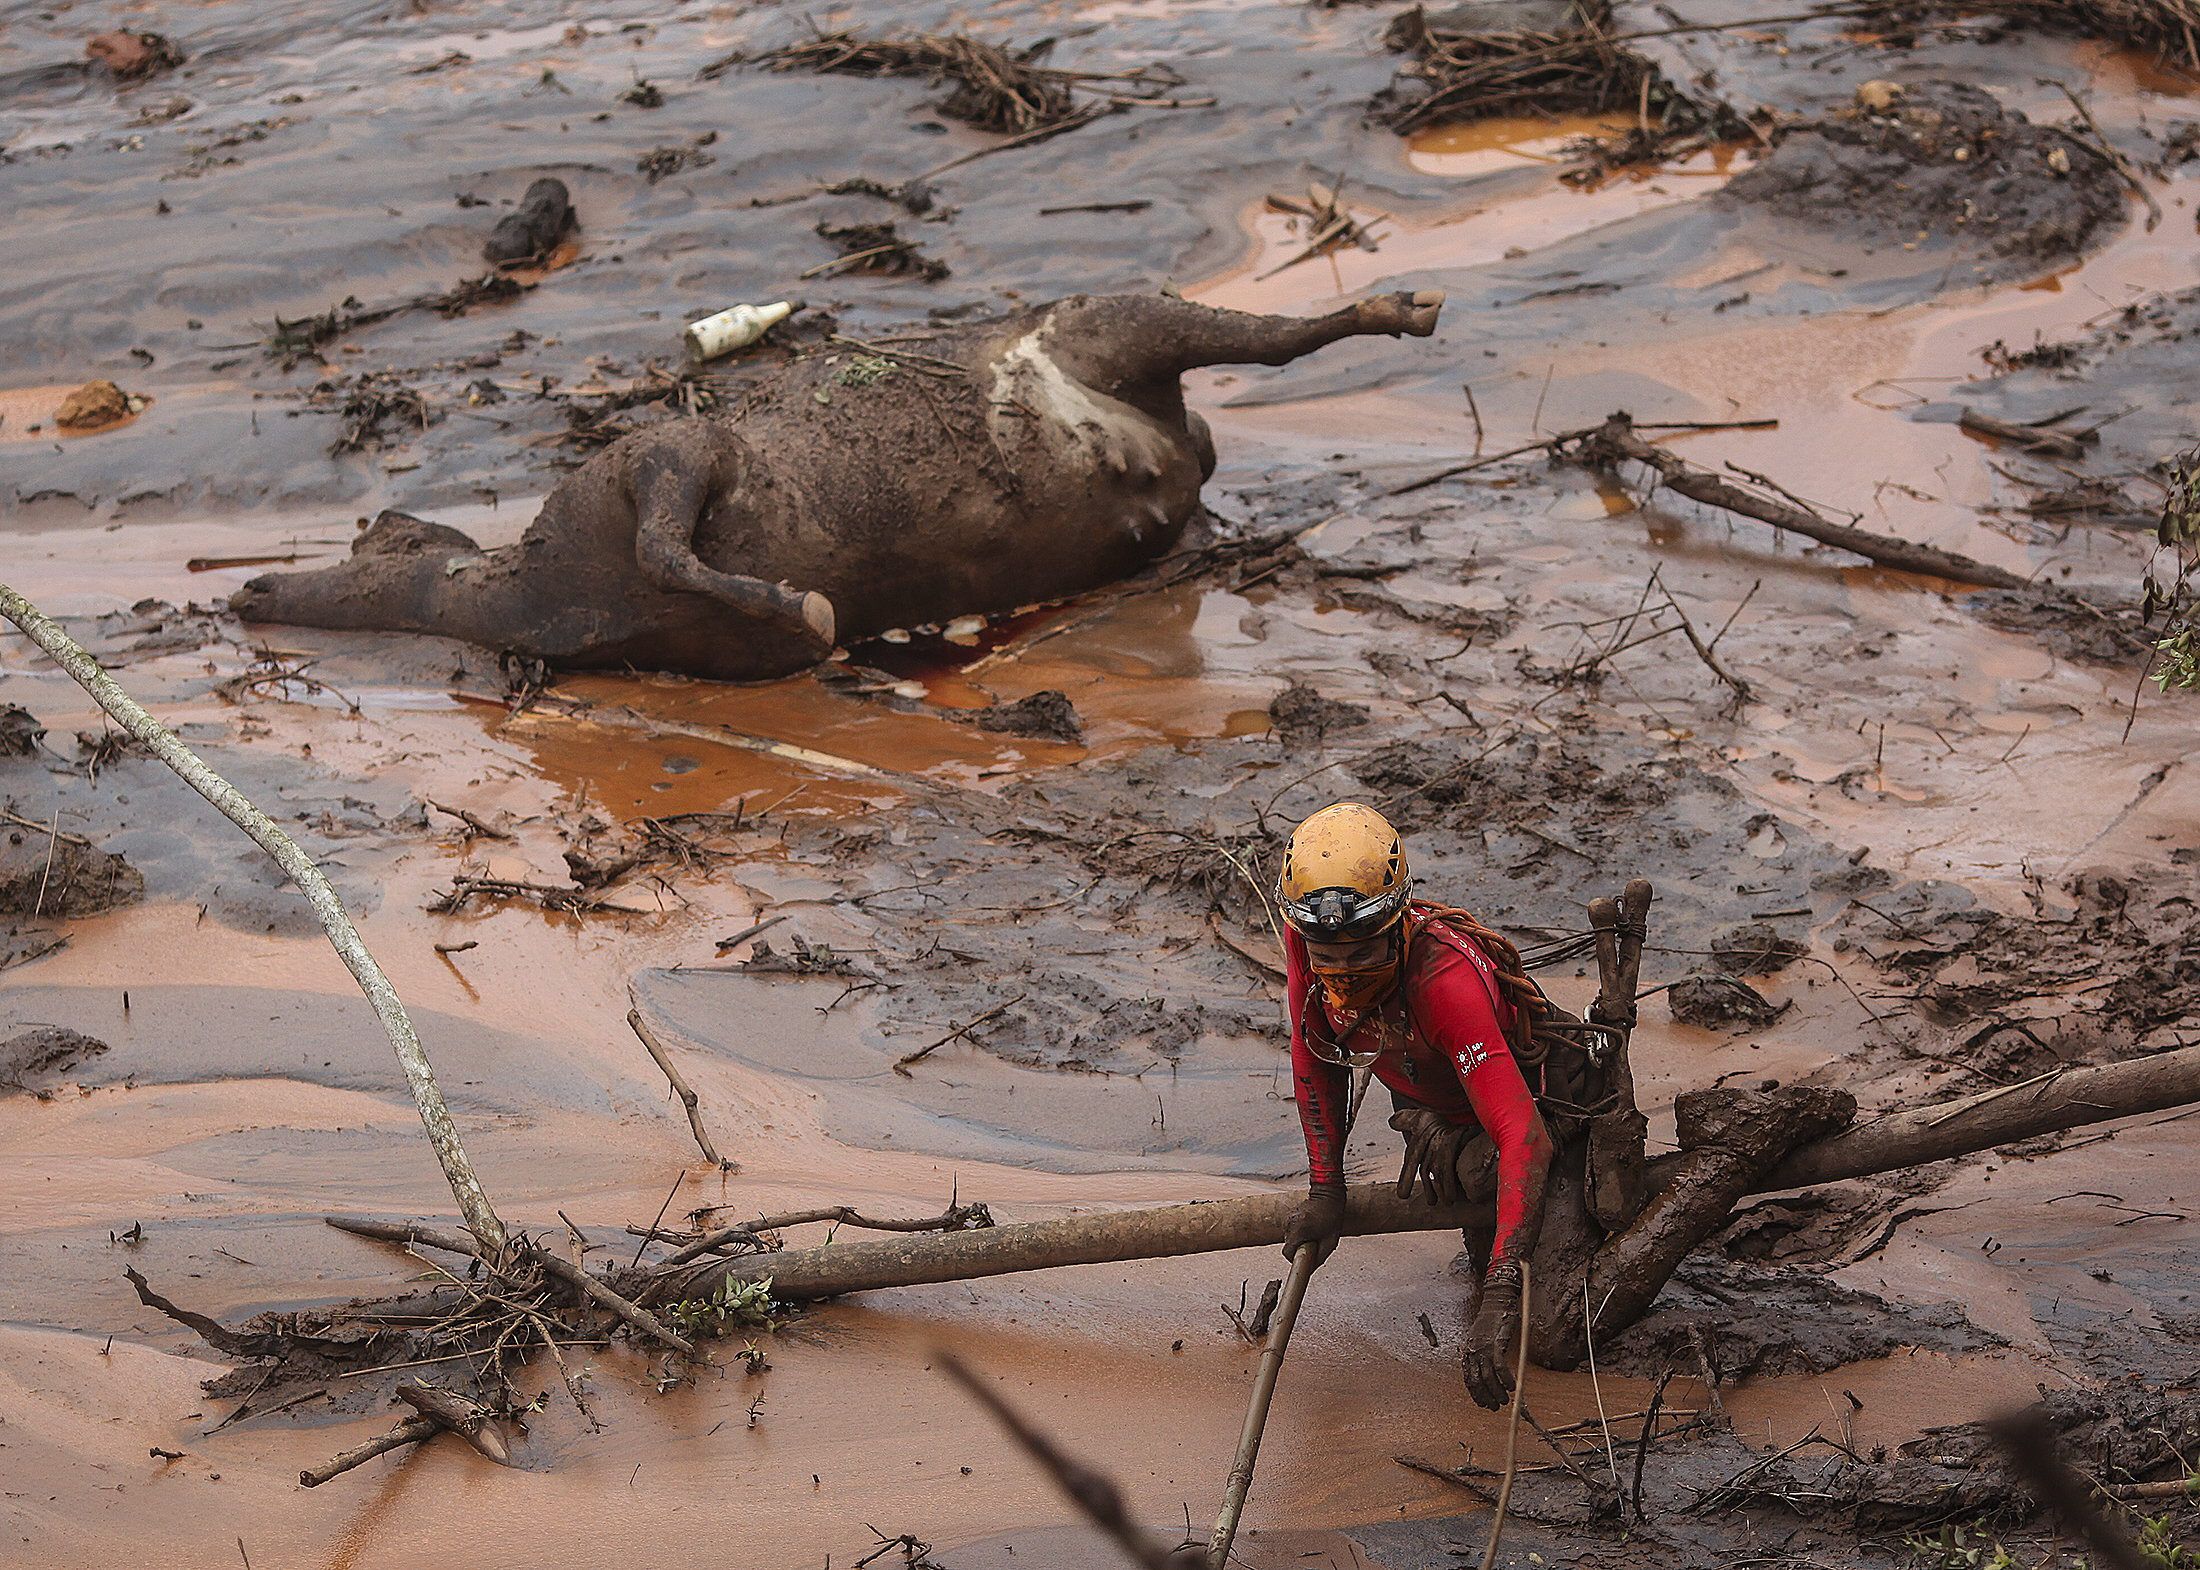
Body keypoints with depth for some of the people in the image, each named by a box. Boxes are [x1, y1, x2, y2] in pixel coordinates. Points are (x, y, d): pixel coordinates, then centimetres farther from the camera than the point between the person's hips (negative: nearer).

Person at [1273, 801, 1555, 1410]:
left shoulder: (1445, 981, -45)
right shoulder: (1305, 937, -27)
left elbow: (1524, 1139, -52)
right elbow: (1315, 1061, -9)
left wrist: (1500, 1296, -61)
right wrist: (1324, 1190, -15)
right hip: (1428, 1099, 5)